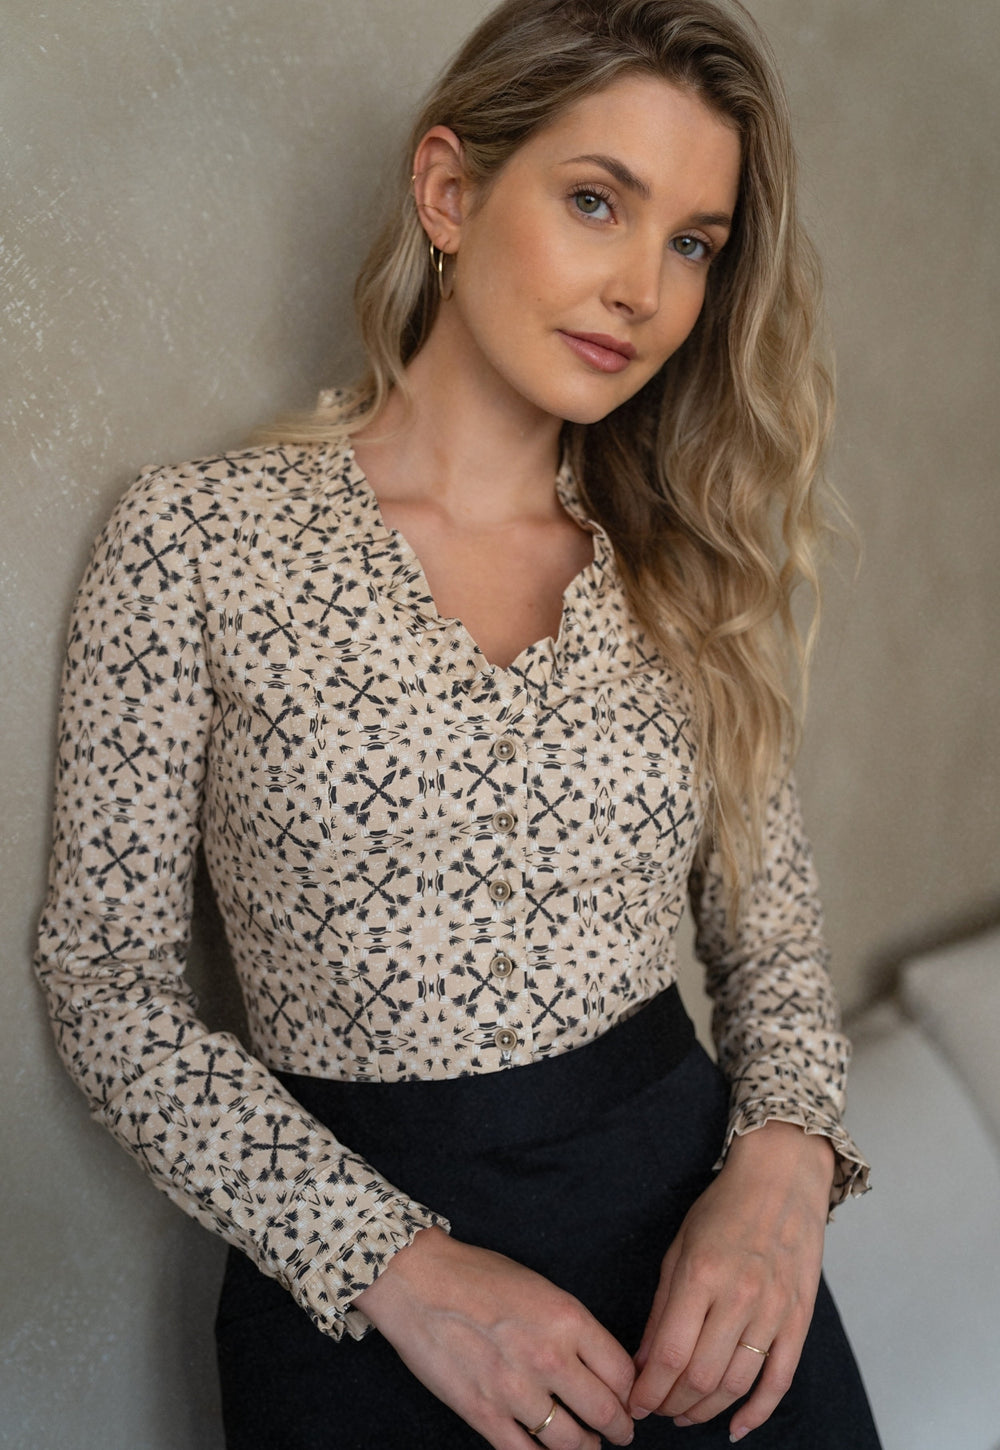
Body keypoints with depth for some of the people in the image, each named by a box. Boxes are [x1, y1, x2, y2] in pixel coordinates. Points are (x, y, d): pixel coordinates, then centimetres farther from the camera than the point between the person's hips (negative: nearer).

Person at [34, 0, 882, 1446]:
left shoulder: (686, 568, 2)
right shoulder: (195, 541, -9)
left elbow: (771, 927, 7)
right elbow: (111, 985, -8)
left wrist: (784, 1160, -12)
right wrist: (400, 1268, -14)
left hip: (696, 1228, 3)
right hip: (354, 1285, -2)